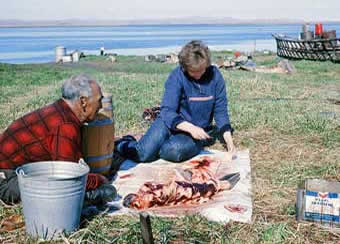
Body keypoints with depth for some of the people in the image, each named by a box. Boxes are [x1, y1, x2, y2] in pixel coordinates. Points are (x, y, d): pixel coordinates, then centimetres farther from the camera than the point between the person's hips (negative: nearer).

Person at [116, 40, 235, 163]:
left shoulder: (215, 75, -6)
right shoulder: (177, 76, -12)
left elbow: (220, 111, 0)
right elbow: (167, 112, -19)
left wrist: (228, 138, -13)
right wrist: (190, 128, -35)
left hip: (198, 131, 1)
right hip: (172, 123, -1)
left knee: (173, 151, -34)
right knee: (144, 154, -24)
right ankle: (121, 144, 11)